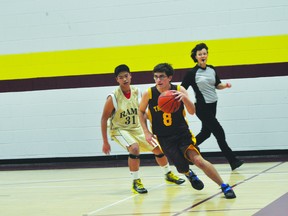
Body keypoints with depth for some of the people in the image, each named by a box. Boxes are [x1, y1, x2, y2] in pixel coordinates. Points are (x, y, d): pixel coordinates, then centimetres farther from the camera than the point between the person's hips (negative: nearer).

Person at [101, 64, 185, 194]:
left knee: (158, 148, 9)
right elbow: (104, 119, -15)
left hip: (136, 128, 6)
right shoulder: (113, 98, -22)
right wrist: (105, 142, -15)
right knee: (134, 148, -32)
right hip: (120, 129, -5)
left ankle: (168, 174, 34)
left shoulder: (137, 92, -8)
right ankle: (136, 182, -18)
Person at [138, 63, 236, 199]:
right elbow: (141, 111, 8)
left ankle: (224, 186, -9)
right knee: (182, 168, 0)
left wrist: (184, 98, -36)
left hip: (182, 133, -1)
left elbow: (192, 112, -17)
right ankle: (190, 175, 40)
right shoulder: (149, 94, -10)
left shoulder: (179, 90, -11)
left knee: (197, 159, -20)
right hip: (164, 138, 1)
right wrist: (146, 132, 1)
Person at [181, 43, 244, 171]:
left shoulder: (212, 69, 6)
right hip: (202, 107, -7)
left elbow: (217, 85, 14)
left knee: (206, 132, 16)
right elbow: (182, 89, -10)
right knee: (219, 133, -7)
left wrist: (225, 85, -6)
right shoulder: (192, 73, -11)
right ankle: (233, 161, -2)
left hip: (212, 105, 7)